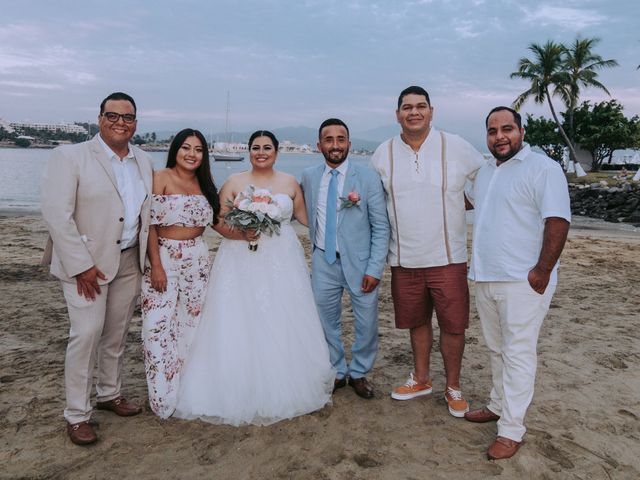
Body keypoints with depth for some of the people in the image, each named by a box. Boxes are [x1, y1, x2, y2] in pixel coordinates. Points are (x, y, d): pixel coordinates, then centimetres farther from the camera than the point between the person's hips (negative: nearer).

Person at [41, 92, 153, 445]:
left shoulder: (144, 161, 8)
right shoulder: (70, 156, -9)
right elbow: (56, 214, -15)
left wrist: (148, 258, 5)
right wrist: (81, 265, -18)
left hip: (129, 260, 5)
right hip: (86, 262, -5)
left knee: (116, 333, 15)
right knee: (86, 334, -5)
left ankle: (109, 394, 34)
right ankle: (77, 415, 11)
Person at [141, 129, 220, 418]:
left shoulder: (204, 184, 10)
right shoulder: (161, 179, -7)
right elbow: (150, 224, -11)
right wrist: (156, 266, -16)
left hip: (197, 259, 6)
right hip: (163, 256, -5)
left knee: (192, 320, 11)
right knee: (160, 324, -5)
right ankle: (165, 395, 12)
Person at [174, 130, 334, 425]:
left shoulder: (290, 183, 10)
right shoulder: (234, 183, 4)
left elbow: (305, 218, 12)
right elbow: (218, 221, -1)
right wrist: (241, 234, -18)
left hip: (282, 263, 2)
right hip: (242, 262, -1)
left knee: (282, 325, 5)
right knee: (239, 326, -1)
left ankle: (284, 389, 23)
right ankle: (240, 392, 13)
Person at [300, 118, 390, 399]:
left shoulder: (368, 178, -6)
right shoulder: (308, 177, 2)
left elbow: (381, 227, -6)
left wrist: (375, 269, -11)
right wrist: (316, 242, 1)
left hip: (359, 262, -2)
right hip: (323, 262, 2)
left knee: (367, 324, 7)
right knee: (327, 322, 12)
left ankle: (359, 373, 29)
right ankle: (336, 372, 32)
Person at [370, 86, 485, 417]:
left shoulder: (457, 148, -4)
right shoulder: (383, 154, 2)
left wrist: (459, 202, 2)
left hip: (448, 257, -2)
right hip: (404, 259, 2)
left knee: (453, 324, 4)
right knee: (416, 322, 16)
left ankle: (453, 387, 25)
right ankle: (421, 379, 36)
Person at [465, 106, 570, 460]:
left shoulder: (542, 168, -10)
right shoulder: (485, 172, 14)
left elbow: (558, 221, -17)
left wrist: (542, 272, -20)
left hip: (522, 282, -7)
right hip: (486, 279, 8)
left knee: (518, 354, -1)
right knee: (496, 349, 18)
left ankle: (511, 431, 8)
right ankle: (499, 405, 35)